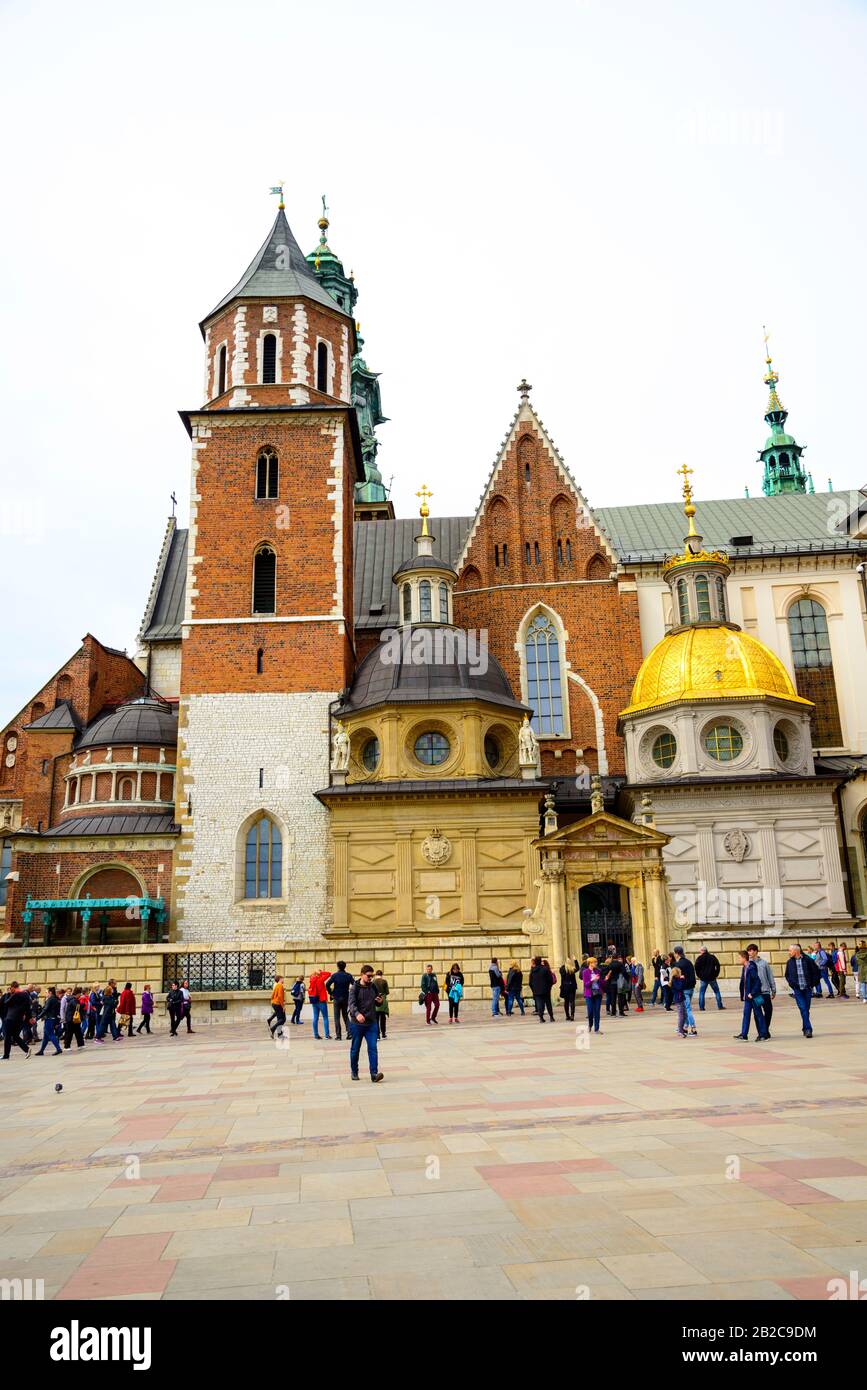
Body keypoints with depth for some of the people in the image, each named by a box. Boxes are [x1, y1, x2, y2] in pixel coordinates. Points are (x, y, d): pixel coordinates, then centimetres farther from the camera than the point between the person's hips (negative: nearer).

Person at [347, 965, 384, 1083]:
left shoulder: (373, 987, 7)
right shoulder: (354, 988, -7)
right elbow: (351, 1003, -19)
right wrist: (357, 1014, -39)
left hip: (371, 1023, 3)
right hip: (357, 1024, -3)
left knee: (373, 1048, -7)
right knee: (355, 1049, 9)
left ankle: (374, 1073, -9)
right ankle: (354, 1072, 26)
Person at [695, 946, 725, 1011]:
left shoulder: (699, 958, -4)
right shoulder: (713, 957, 4)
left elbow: (696, 967, -8)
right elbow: (718, 966, 2)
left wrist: (698, 975, 4)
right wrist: (716, 974, 8)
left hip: (703, 978, -2)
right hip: (712, 978, 2)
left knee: (701, 992, 4)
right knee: (717, 991, 12)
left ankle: (701, 1007, -1)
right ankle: (720, 1006, 10)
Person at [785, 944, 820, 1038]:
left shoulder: (808, 960, -3)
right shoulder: (789, 962, 5)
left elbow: (816, 972, 4)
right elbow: (787, 975, 15)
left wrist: (813, 984, 0)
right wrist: (791, 984, 1)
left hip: (807, 988, -1)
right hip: (797, 989, 1)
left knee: (806, 1009, 6)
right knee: (803, 1009, -10)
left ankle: (805, 1029, 19)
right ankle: (808, 1029, -11)